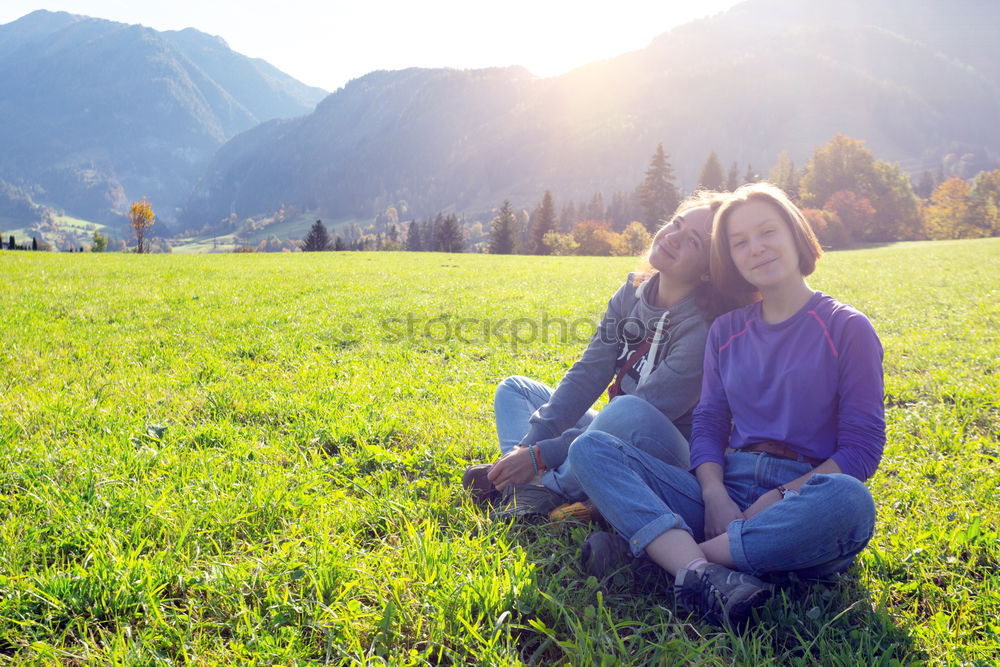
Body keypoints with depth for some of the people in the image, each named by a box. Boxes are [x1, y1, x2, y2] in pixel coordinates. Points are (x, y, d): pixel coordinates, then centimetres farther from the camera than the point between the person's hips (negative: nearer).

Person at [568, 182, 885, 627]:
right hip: (725, 494, 3)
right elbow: (707, 424, 10)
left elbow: (862, 449, -3)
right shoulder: (725, 331, 15)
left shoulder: (846, 328, 3)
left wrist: (778, 499, -15)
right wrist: (714, 495, -11)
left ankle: (640, 543, -30)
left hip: (804, 494, -3)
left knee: (850, 501, -40)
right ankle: (700, 574, -37)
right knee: (589, 448, -14)